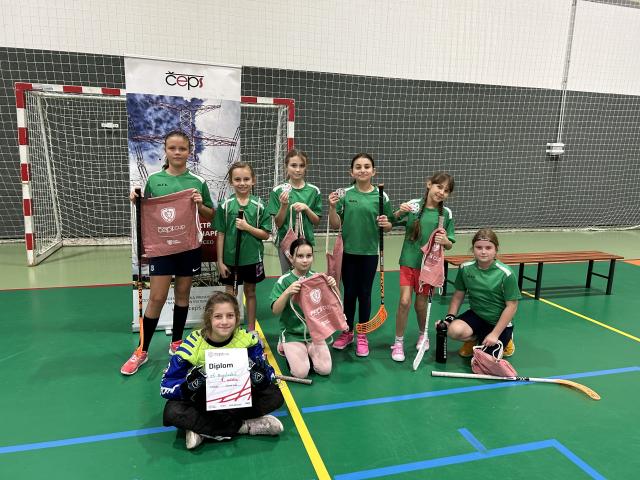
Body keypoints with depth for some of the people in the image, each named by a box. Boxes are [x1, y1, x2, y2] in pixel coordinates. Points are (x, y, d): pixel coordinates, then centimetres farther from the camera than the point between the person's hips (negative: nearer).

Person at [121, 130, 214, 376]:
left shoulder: (198, 182, 0)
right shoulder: (153, 179, 1)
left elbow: (210, 217, 5)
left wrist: (200, 205, -13)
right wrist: (136, 202, -10)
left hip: (189, 246, 1)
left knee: (182, 294, 13)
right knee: (156, 298, -1)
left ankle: (176, 343, 31)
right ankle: (142, 351, 15)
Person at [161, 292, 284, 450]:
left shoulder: (247, 340, -17)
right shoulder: (193, 344, -19)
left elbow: (269, 379, -14)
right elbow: (166, 387, -19)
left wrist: (257, 371, -37)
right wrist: (191, 382, -38)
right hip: (203, 400, -1)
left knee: (275, 395, -20)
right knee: (172, 412, -29)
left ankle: (202, 428, -19)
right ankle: (244, 426, -21)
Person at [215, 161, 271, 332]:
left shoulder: (259, 205, -4)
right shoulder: (225, 205, -5)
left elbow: (265, 234, -3)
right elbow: (221, 235, -3)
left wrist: (247, 227, -18)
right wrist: (220, 261, -4)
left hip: (252, 257, 1)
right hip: (230, 257, 0)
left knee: (250, 292, 15)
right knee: (230, 293, 10)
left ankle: (251, 330, 28)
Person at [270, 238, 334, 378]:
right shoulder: (284, 280, -11)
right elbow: (275, 310, -15)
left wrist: (333, 287, -18)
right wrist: (287, 292, -31)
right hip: (292, 333, -3)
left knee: (325, 369, -10)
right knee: (301, 372, -15)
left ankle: (308, 351, 19)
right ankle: (286, 348, 14)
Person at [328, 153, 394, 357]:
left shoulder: (381, 196, -3)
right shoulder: (344, 194, -3)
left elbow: (389, 226, 5)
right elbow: (335, 225, -1)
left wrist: (386, 224, -16)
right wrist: (333, 206, -16)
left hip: (369, 252, 0)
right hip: (347, 251, 1)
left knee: (364, 294, 10)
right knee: (349, 293, 12)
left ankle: (362, 337, 25)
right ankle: (347, 332, 30)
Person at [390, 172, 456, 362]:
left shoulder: (446, 214, -4)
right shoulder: (413, 205, -8)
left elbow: (449, 245, 3)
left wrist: (445, 241, -20)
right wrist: (400, 212, -20)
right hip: (409, 261, -1)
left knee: (421, 304, 11)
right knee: (404, 301, -8)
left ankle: (423, 334, 41)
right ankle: (398, 342, 11)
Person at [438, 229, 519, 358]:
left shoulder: (506, 274, -19)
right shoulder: (465, 268, -9)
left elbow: (512, 306, -13)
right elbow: (458, 295, 4)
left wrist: (495, 334, -14)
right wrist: (449, 318, -10)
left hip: (499, 322, -3)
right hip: (476, 315, 3)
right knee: (454, 330, -28)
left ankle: (505, 339, 22)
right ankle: (474, 339, 10)